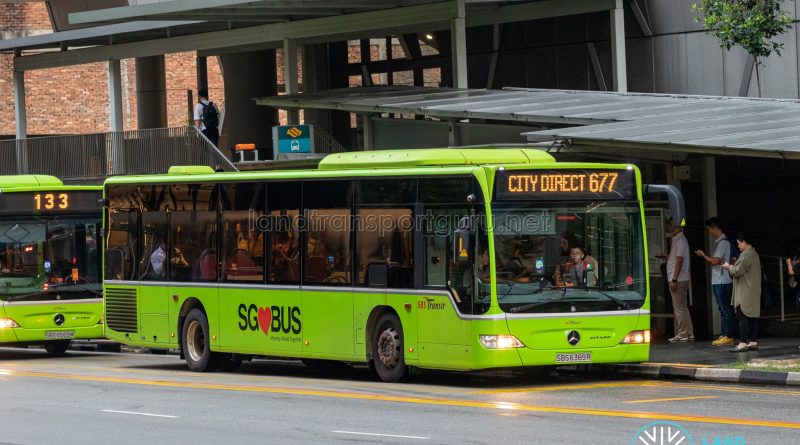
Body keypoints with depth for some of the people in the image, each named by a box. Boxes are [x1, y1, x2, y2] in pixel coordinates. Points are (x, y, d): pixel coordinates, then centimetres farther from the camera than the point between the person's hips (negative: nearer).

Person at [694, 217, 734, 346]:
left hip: (723, 281, -10)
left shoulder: (723, 242, -14)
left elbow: (715, 261, -19)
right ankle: (724, 335, 15)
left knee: (726, 309, -8)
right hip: (717, 281, 10)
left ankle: (728, 336, -7)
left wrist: (704, 255, -6)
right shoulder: (718, 242, 16)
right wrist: (704, 256, 12)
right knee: (722, 309, 11)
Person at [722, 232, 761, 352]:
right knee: (753, 317, 9)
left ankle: (743, 343, -15)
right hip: (754, 292, 10)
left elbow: (737, 271, -18)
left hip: (745, 293, -10)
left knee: (742, 317, -10)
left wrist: (729, 267, 0)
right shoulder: (754, 254, 16)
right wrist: (732, 267, 17)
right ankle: (753, 341, 10)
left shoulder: (745, 255, -15)